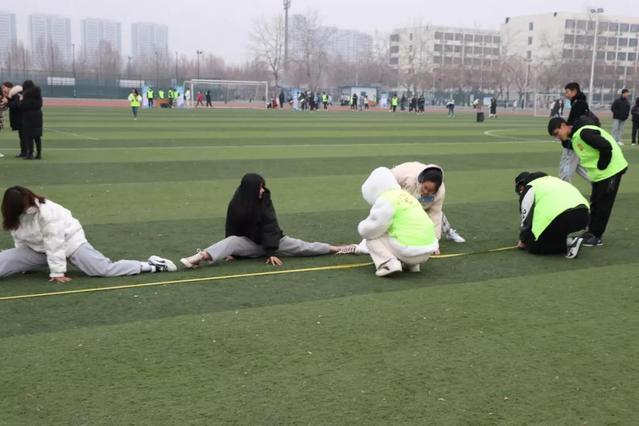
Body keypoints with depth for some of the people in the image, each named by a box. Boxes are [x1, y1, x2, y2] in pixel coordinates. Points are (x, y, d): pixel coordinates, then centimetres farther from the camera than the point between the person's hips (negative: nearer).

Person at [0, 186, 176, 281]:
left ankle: (151, 265, -12)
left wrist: (57, 271, -25)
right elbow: (21, 241, 10)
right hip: (38, 249, 7)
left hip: (69, 241, -7)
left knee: (105, 269, -19)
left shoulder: (47, 212, -29)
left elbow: (55, 243, -28)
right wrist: (24, 263, 11)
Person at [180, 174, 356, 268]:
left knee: (302, 247, -10)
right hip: (249, 243, -1)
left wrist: (271, 253, -23)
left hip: (272, 241, 1)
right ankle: (201, 257, -55)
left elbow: (270, 228, -17)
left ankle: (336, 248, -3)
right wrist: (231, 252, -12)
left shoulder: (265, 202, -12)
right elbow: (232, 231, -7)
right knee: (231, 242, -31)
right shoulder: (236, 205, -13)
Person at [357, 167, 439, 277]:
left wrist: (362, 227, 15)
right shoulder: (406, 195, 19)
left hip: (409, 251, -9)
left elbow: (370, 230, -9)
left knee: (371, 238, 8)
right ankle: (411, 264, 14)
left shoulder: (385, 201, -9)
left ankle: (388, 263, -14)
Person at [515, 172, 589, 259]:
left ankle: (568, 243, -5)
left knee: (534, 245, 8)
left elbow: (527, 218, 8)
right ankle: (571, 240, 6)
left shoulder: (529, 189, 11)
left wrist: (523, 241, 24)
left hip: (562, 216, -8)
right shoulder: (550, 180, 34)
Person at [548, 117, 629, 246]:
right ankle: (592, 233, 23)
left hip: (610, 171, -9)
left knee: (603, 204, -1)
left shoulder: (583, 132, -22)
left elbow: (606, 147, -27)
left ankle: (596, 236, 6)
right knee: (595, 204, 14)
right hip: (598, 174, 9)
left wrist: (601, 167, -17)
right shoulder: (574, 137, 8)